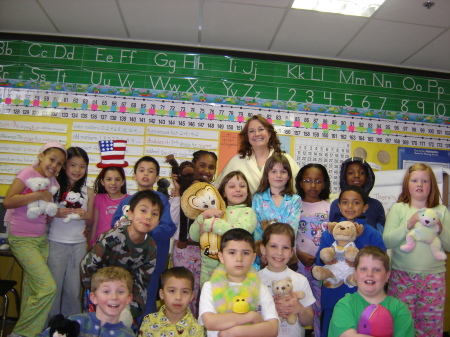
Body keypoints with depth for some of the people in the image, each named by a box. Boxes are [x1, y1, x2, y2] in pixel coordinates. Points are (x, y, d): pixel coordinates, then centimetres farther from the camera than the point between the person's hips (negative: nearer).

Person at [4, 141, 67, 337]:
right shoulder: (28, 173, -10)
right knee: (48, 287, -11)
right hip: (22, 240, -7)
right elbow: (7, 201, -21)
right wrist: (39, 194, -21)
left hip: (42, 240, 7)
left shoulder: (52, 182, 9)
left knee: (32, 289, 12)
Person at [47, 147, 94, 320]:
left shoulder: (88, 192, 4)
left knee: (74, 290, 8)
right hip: (56, 243, -1)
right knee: (54, 287, 6)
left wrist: (85, 216, -12)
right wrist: (56, 213, -19)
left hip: (78, 245, 1)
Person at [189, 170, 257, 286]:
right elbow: (193, 236, 3)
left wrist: (208, 223, -19)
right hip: (207, 268, 4)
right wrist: (204, 215, -13)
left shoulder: (247, 211, -4)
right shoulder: (215, 211, 9)